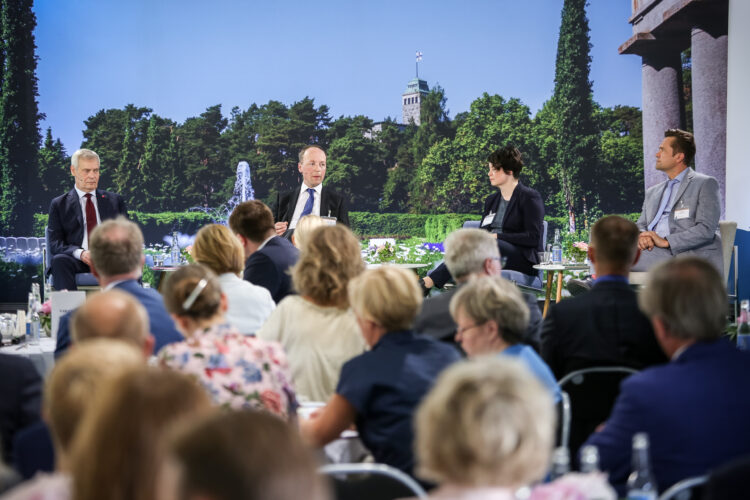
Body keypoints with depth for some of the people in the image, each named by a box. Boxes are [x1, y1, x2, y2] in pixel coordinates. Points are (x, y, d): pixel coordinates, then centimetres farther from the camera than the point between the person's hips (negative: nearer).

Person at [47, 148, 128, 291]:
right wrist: (80, 253, -17)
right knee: (60, 260, -36)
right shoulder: (59, 204, 15)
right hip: (77, 261, -1)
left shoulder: (115, 200, 21)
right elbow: (55, 244, 5)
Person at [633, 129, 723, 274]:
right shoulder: (652, 192, 30)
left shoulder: (705, 184, 7)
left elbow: (706, 229, -5)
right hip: (654, 252, 7)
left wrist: (666, 241, -15)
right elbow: (640, 225, 22)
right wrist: (640, 237, -5)